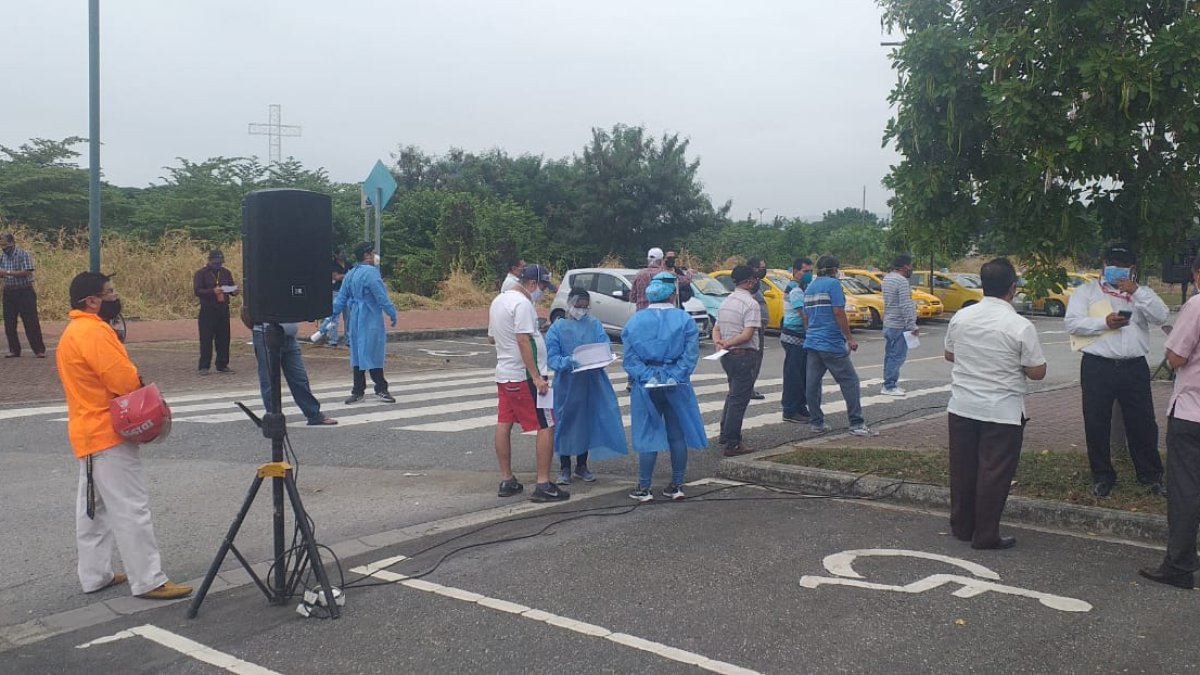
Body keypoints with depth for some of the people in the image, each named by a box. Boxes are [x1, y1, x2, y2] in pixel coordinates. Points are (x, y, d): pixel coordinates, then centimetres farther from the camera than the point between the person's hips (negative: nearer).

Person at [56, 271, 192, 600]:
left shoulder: (73, 332, 15)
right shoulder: (93, 331, -19)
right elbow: (126, 381, -23)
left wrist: (133, 385, 4)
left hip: (91, 433, 11)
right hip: (109, 435, -11)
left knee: (93, 509, 15)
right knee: (131, 509, -8)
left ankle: (95, 575, 23)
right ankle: (148, 581, -5)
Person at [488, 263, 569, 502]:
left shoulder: (498, 301, 14)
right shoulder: (522, 303, -16)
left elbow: (492, 338, 22)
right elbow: (523, 341, -23)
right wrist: (537, 377, -24)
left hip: (503, 373, 10)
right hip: (524, 376, -10)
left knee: (504, 424, 11)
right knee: (546, 426, -5)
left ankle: (507, 480, 17)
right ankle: (543, 485, -7)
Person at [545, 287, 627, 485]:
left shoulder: (595, 325, 6)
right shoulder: (557, 328, -2)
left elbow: (605, 348, -1)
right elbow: (552, 357, -7)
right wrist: (568, 362, -26)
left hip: (592, 385, 2)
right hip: (566, 385, -2)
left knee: (588, 422, 9)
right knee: (566, 422, 3)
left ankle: (582, 466, 25)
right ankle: (564, 468, 17)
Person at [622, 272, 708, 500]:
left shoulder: (636, 320, 0)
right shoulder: (684, 319, -4)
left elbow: (629, 357, -4)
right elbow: (691, 353, -10)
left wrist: (644, 377, -6)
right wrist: (676, 376, -8)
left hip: (646, 387, 0)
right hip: (676, 386, 0)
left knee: (647, 435, 5)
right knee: (677, 435, 11)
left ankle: (644, 488, 8)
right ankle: (677, 486, 17)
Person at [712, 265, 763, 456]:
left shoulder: (725, 302, 12)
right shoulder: (750, 303, -14)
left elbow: (716, 329, 11)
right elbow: (748, 334, -21)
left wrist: (719, 343, -7)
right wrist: (727, 344, -16)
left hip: (728, 356, 8)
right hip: (745, 355, -8)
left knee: (733, 395, 23)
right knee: (739, 399, -3)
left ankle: (725, 435, 30)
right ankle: (732, 444, -1)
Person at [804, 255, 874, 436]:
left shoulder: (809, 288, 15)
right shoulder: (833, 284, -8)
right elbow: (838, 313, -14)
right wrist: (850, 338, -11)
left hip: (812, 342, 8)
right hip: (832, 343, -8)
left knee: (812, 383, 7)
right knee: (850, 381, -2)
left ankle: (816, 423, 10)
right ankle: (857, 424, -3)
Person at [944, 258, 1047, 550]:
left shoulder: (961, 317, -2)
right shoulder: (1021, 327, -15)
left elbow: (949, 354, 12)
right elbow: (1037, 372, -9)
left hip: (961, 407, 4)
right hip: (1003, 413, -4)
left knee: (962, 469, 14)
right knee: (993, 473, 4)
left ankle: (961, 527, 26)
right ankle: (986, 535, 10)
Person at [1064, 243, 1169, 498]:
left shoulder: (1141, 292, 12)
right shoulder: (1087, 291, 5)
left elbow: (1161, 317, -4)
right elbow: (1072, 323, -6)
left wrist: (1136, 291, -12)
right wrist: (1105, 322, -17)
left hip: (1135, 367, 2)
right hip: (1098, 366, -2)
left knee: (1143, 422, 7)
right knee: (1096, 424, 4)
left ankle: (1151, 476, 22)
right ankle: (1102, 476, 18)